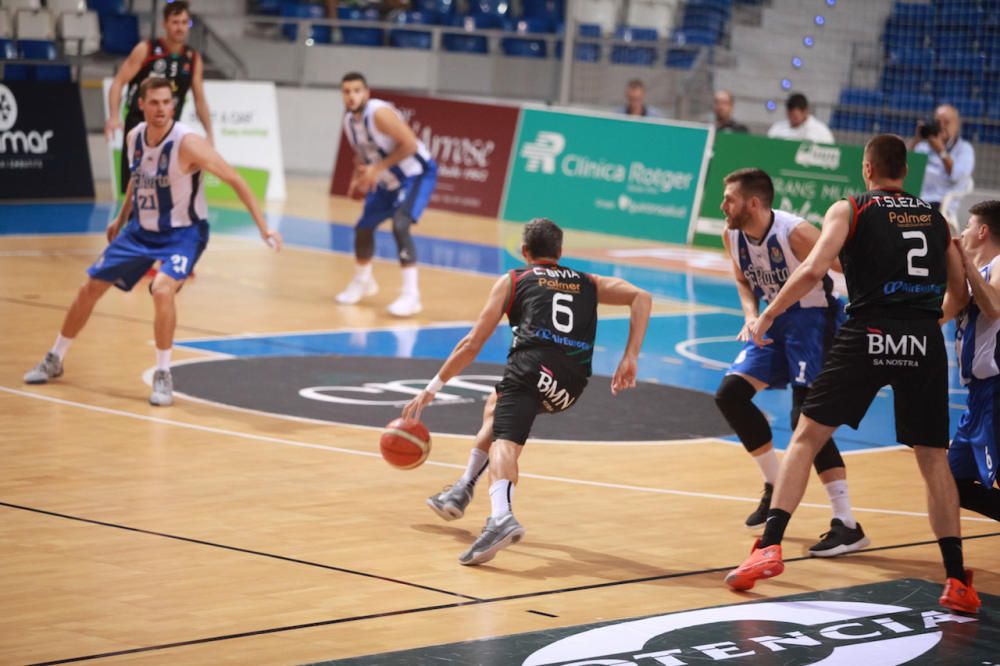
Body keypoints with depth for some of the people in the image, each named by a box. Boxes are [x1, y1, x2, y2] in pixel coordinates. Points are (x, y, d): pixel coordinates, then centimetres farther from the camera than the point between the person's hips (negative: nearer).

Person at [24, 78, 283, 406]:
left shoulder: (187, 143, -25)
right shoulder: (135, 137, -6)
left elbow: (235, 180, -23)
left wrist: (263, 228, -28)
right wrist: (121, 218, 25)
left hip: (182, 234, -6)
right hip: (141, 229, 6)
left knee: (162, 289, -32)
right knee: (90, 288, 9)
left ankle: (163, 376, -14)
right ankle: (54, 360, 31)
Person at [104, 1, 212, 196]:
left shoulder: (193, 60, 5)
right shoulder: (146, 50, -6)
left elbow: (200, 99, 11)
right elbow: (118, 82, -7)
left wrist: (209, 134, 1)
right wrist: (114, 117, -22)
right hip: (138, 122, -3)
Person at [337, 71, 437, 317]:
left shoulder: (379, 113, -27)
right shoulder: (349, 121, -1)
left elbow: (410, 144, -29)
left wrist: (378, 168, -27)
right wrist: (359, 175, -3)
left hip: (417, 174, -9)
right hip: (390, 180, 9)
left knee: (400, 225, -27)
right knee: (363, 227, 16)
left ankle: (411, 295, -25)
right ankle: (362, 281, 42)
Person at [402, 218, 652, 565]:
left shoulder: (513, 281, 23)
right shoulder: (589, 284, 31)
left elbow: (473, 344, 18)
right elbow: (641, 297, 15)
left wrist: (433, 388, 25)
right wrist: (629, 359, 11)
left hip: (532, 364, -4)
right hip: (573, 383, 4)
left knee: (505, 442, -19)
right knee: (496, 408, 30)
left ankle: (501, 518, -49)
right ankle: (463, 491, 30)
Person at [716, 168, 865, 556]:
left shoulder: (795, 233, -27)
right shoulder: (732, 235, -4)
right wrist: (751, 317, -5)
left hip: (813, 318, -8)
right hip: (776, 320, 8)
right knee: (730, 394, 1)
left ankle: (848, 526, -12)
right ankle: (775, 487, 18)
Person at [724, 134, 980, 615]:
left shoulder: (849, 210, 6)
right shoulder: (935, 218, 18)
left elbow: (813, 271, -8)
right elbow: (960, 292, 21)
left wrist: (767, 316, 4)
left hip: (869, 334, -3)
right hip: (925, 341, 3)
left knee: (806, 436, 10)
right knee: (933, 459, 12)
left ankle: (769, 547, -1)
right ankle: (957, 580, 7)